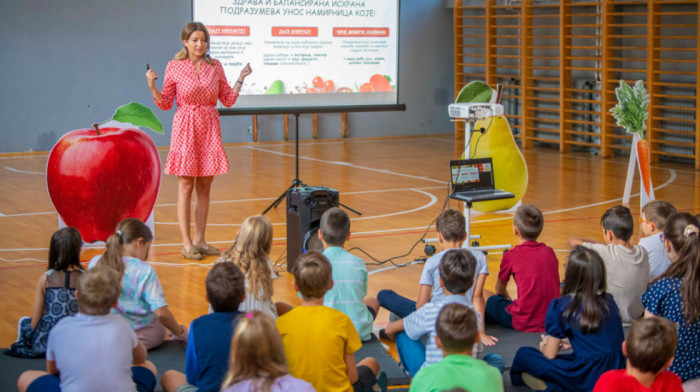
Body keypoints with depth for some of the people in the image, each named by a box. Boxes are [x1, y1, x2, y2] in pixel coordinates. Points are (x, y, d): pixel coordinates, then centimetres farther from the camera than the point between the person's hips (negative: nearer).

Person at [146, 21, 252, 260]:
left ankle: (199, 240, 14)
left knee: (204, 186, 7)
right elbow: (165, 104, 1)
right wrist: (152, 87, -14)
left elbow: (228, 100, 7)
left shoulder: (215, 66, 6)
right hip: (186, 128, -4)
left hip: (210, 128, 4)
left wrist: (241, 78, -2)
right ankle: (186, 243, 1)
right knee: (185, 186, -3)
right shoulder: (174, 67, -2)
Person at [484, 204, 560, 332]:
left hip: (525, 324, -5)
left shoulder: (511, 256, -5)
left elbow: (500, 289, 14)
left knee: (484, 295, 13)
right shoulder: (550, 252, 8)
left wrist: (506, 297, 38)